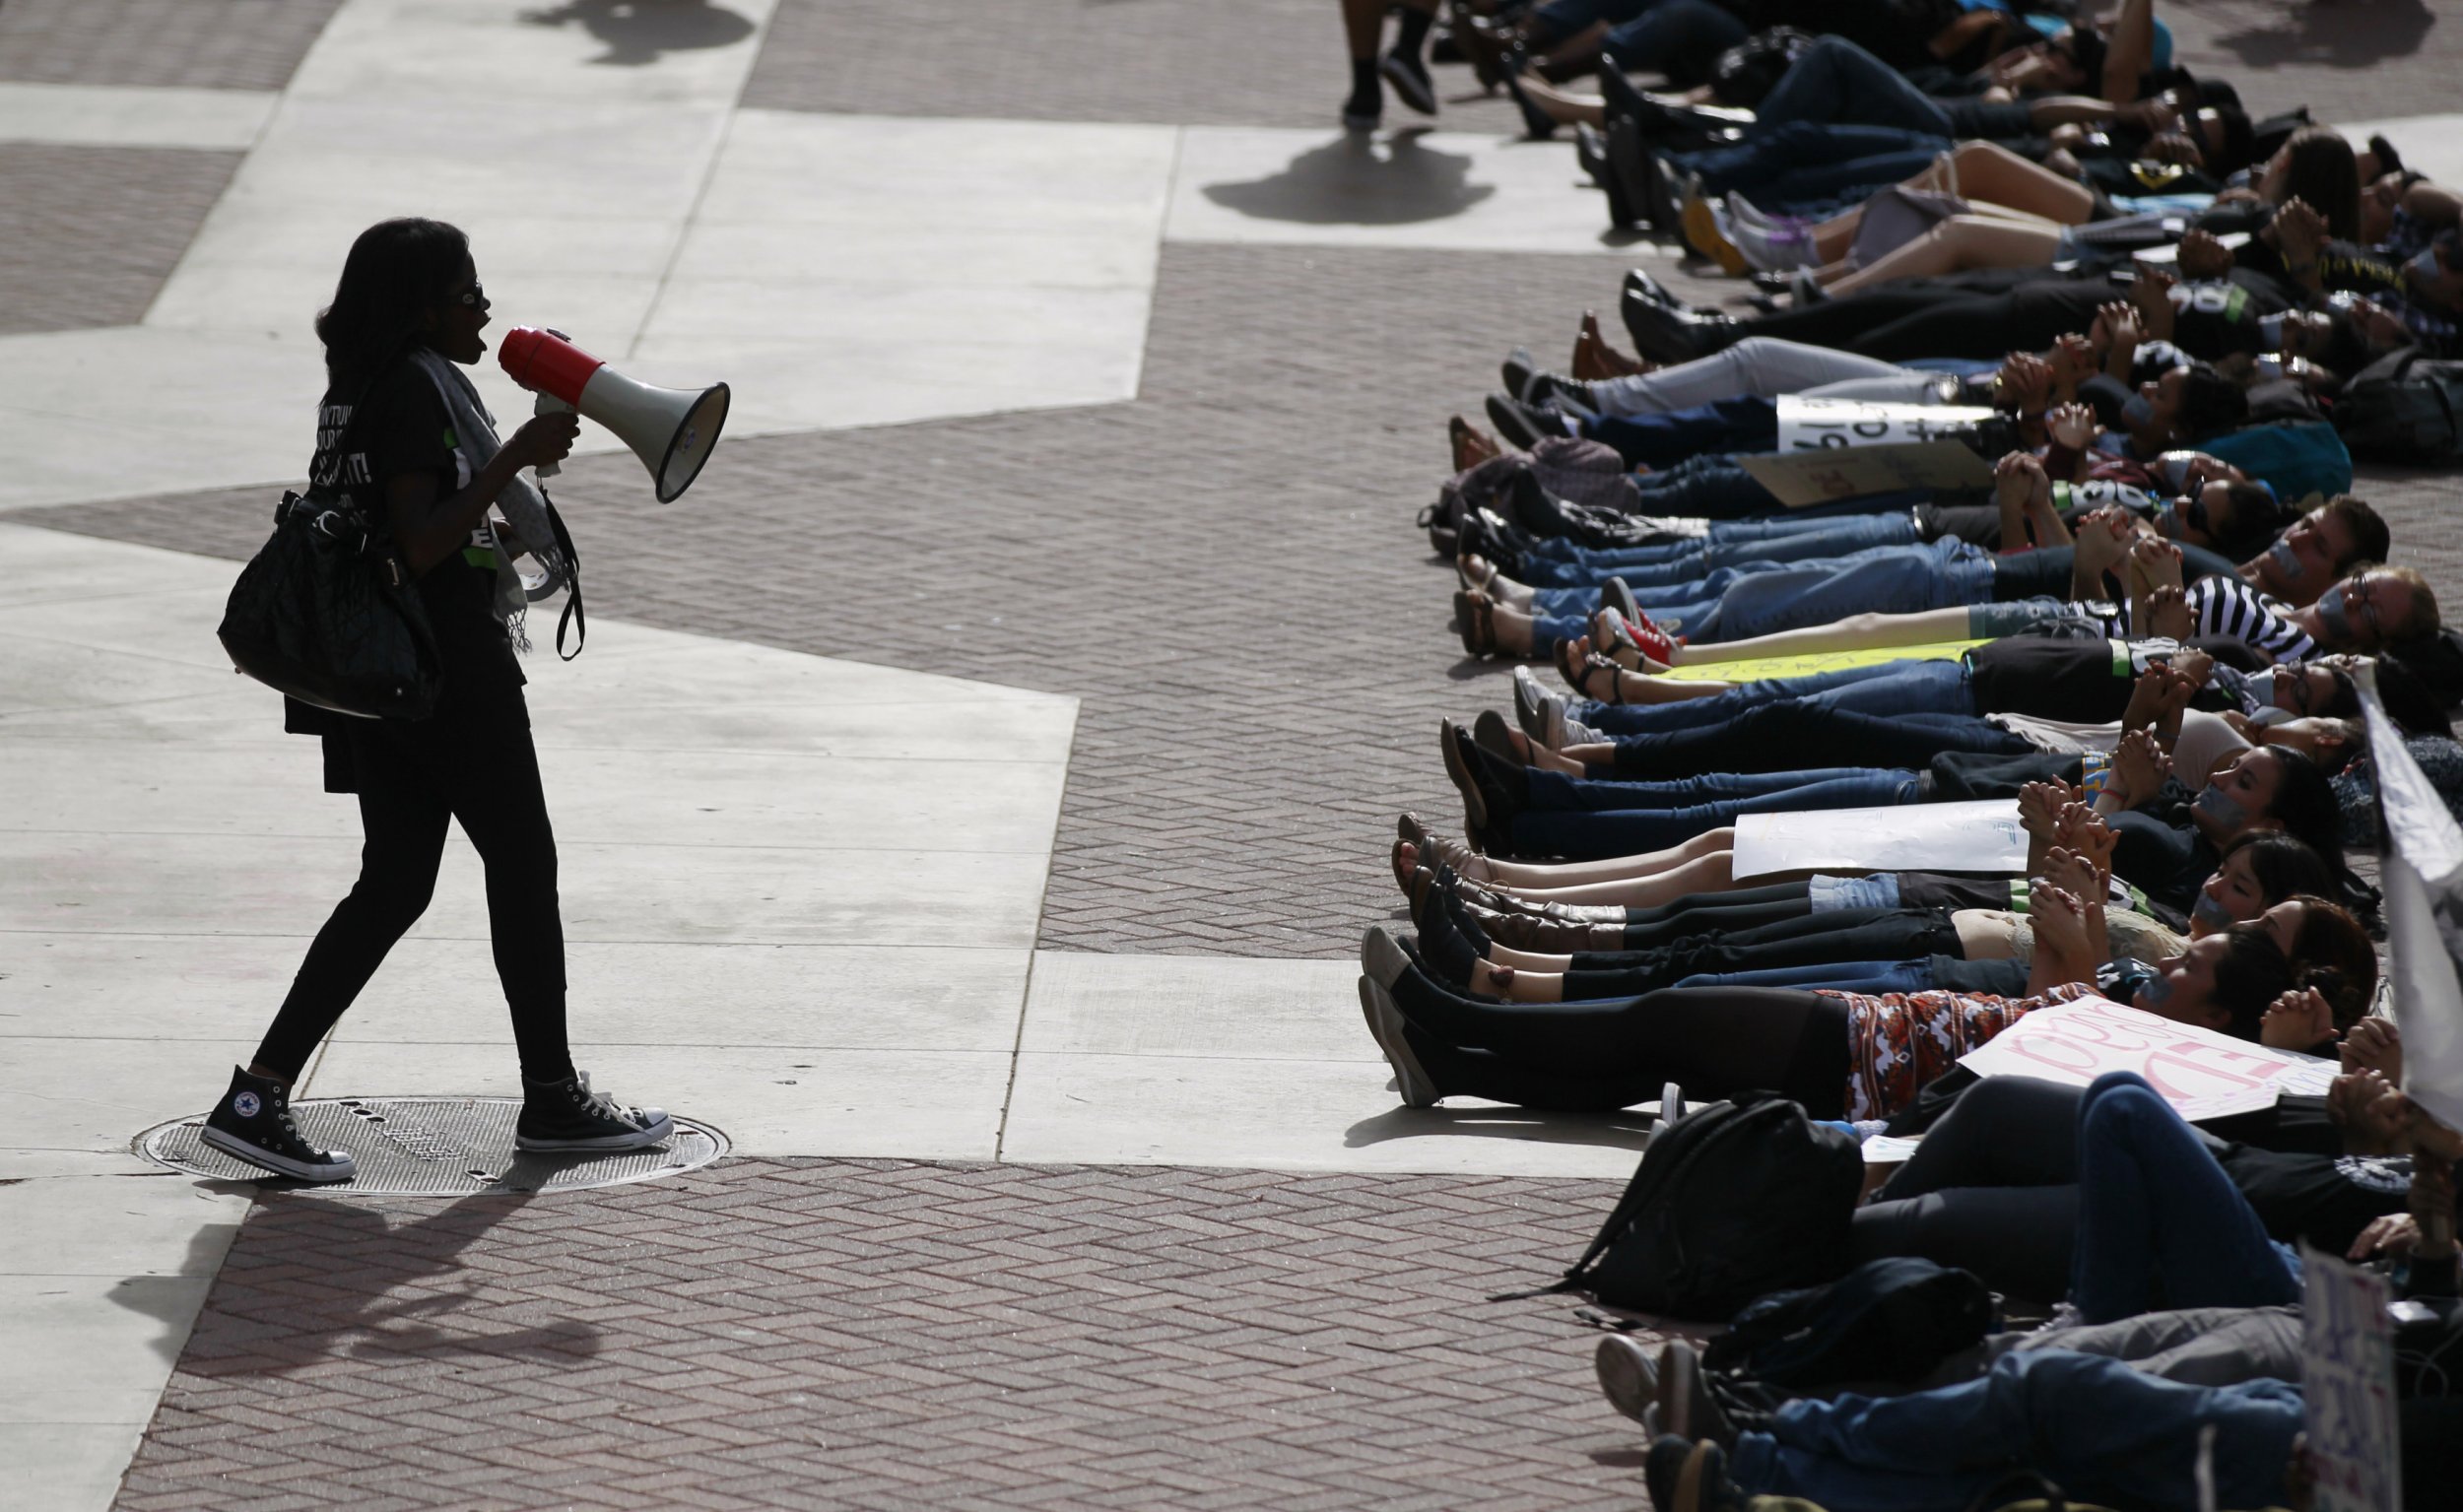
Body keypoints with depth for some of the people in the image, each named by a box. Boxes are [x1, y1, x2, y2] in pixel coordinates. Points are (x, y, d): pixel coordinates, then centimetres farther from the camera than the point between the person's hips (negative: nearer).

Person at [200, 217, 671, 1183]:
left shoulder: (360, 387, 14)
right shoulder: (416, 387, -16)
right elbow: (423, 546, -23)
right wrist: (512, 460, -23)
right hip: (450, 667, -9)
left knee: (395, 884, 8)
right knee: (523, 864, 5)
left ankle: (257, 1096, -1)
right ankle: (552, 1097, 15)